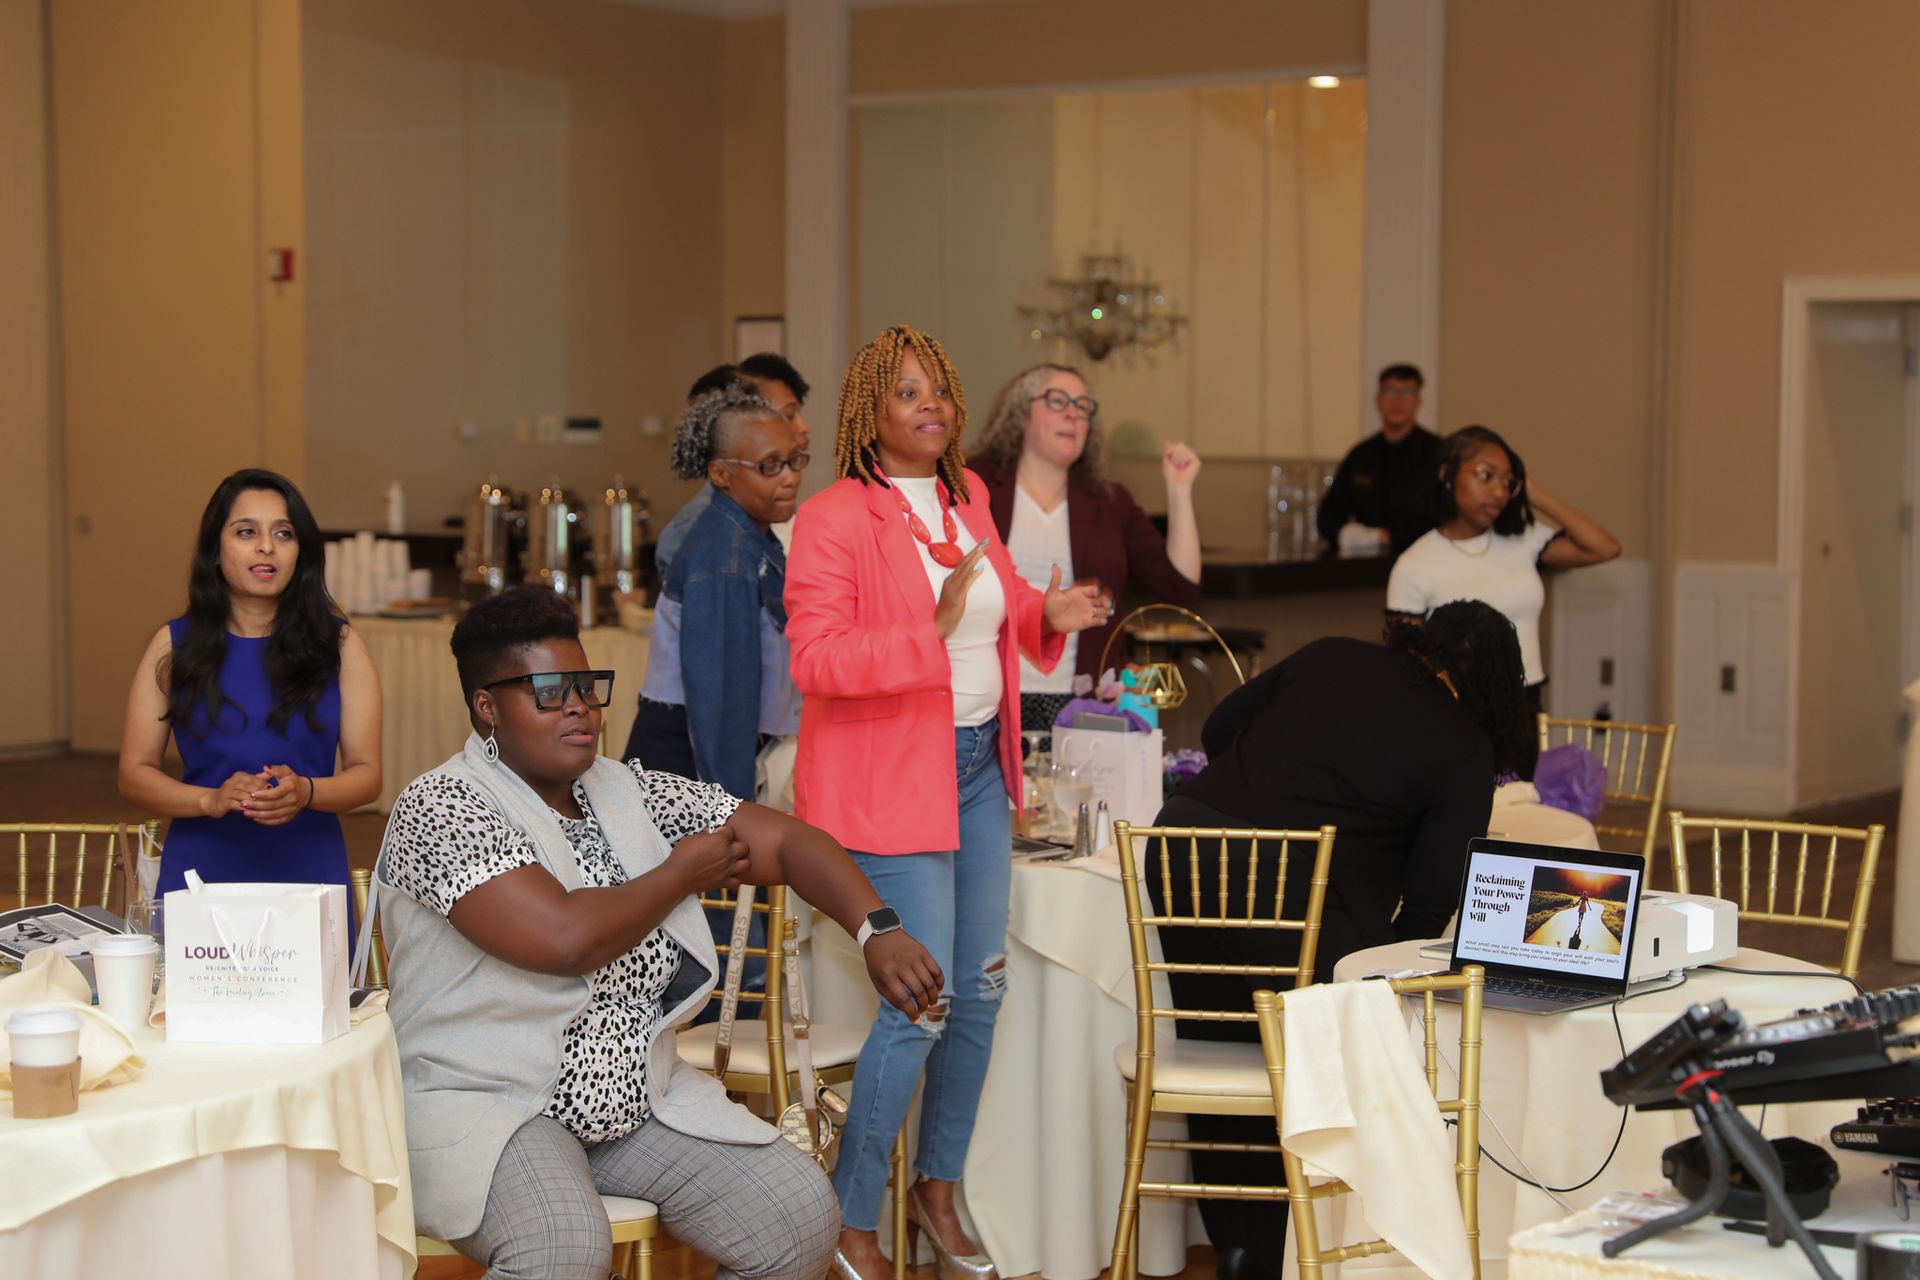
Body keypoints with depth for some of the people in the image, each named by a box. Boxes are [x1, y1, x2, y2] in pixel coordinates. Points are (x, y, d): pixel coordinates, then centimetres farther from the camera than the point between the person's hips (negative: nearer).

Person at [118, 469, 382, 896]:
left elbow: (366, 773, 0)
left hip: (312, 873, 0)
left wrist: (305, 793, -20)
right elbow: (135, 773, 1)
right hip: (199, 874, 0)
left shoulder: (338, 644, 3)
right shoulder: (173, 646, 4)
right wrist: (209, 800, -18)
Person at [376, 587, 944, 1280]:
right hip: (485, 1105, -7)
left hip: (636, 1096, 7)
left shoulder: (633, 794, 9)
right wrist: (683, 874, -8)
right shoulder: (438, 810, -13)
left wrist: (878, 931, -11)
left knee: (801, 1215, -10)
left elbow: (785, 839, 7)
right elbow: (566, 938, -25)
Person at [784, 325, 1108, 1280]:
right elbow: (814, 659, -21)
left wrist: (1046, 614, 4)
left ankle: (938, 1187, 30)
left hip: (976, 766, 8)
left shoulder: (966, 500, 10)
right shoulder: (834, 519, -14)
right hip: (887, 780, -8)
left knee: (981, 986, 12)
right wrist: (931, 633, -32)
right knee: (922, 1004, -9)